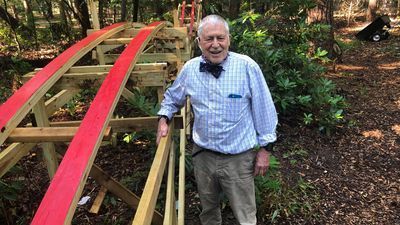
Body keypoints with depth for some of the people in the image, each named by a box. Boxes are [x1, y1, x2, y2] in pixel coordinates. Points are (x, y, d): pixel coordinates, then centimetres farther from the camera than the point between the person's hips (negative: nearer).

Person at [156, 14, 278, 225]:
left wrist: (264, 148, -5)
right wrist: (163, 119, -3)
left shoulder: (247, 66, -16)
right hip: (202, 154, 4)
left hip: (239, 157, -3)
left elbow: (264, 110, -8)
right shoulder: (190, 68, -5)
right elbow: (172, 97, 14)